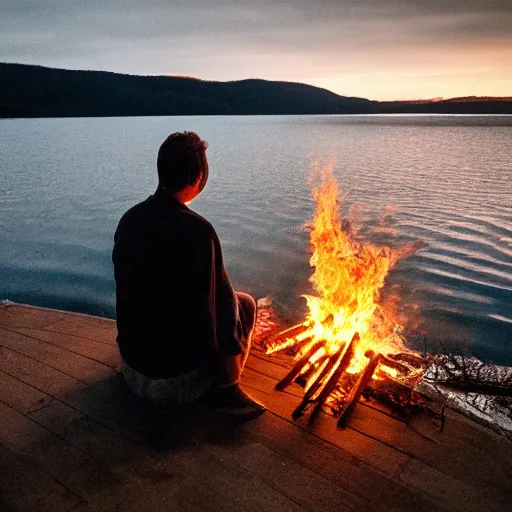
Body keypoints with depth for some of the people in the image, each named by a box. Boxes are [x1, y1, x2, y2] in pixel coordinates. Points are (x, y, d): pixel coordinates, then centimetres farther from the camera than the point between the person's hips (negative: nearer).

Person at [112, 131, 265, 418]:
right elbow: (213, 304, -22)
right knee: (245, 304, 10)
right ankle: (224, 390, 8)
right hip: (177, 376, -7)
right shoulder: (197, 230, -25)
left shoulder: (129, 219, -3)